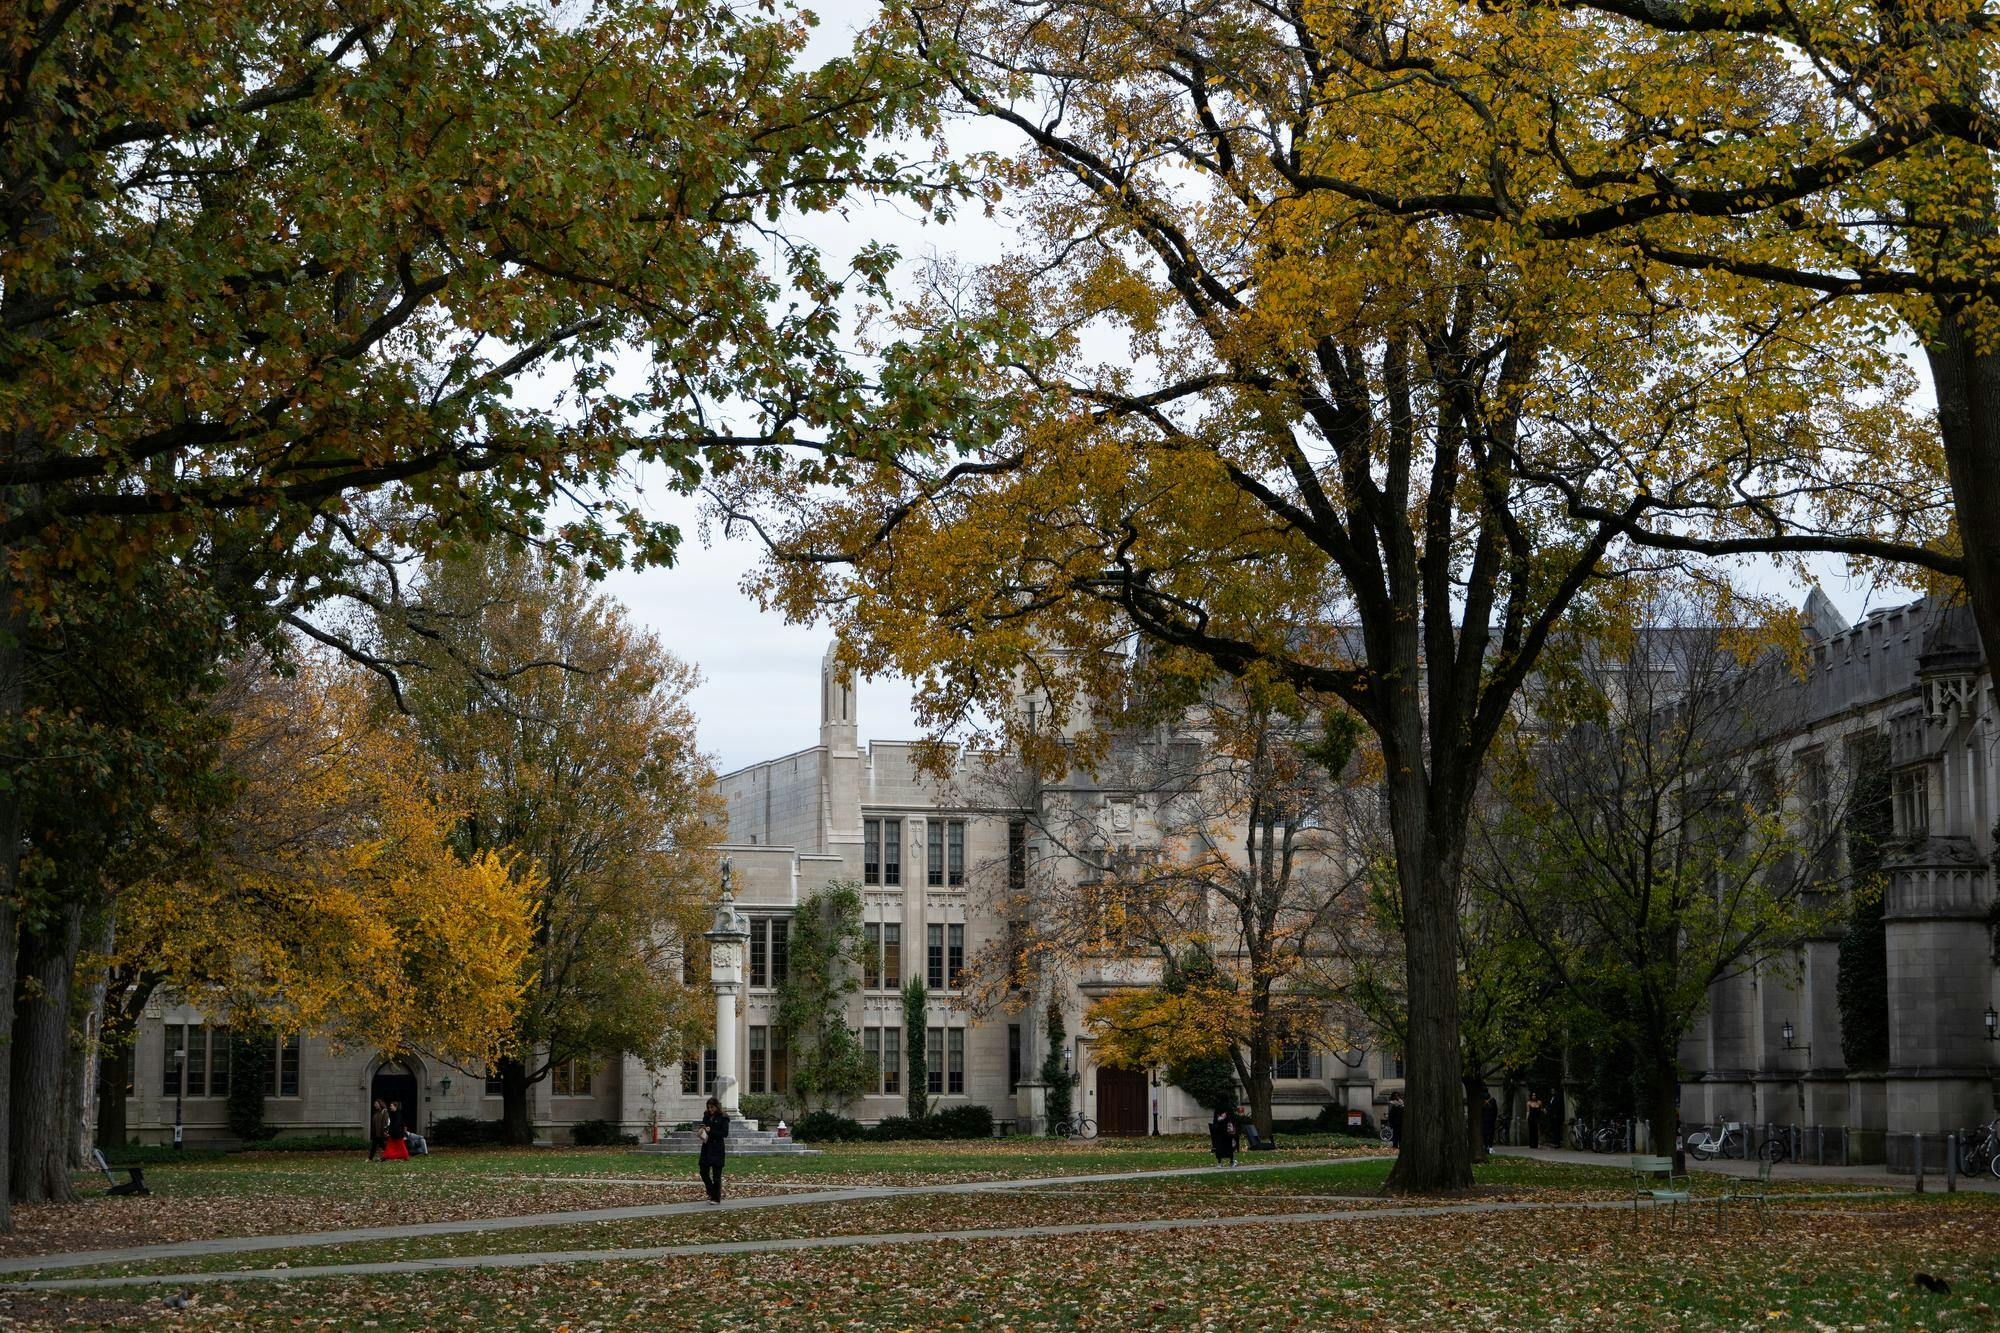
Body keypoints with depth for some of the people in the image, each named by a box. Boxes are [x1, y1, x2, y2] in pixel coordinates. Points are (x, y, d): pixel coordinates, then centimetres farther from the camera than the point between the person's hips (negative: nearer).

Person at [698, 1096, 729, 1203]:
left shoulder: (723, 1118, -6)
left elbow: (725, 1133, -10)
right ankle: (711, 1194, 21)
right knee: (704, 1172, 5)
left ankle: (716, 1198, 6)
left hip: (717, 1148, -6)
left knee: (716, 1174, -2)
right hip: (706, 1147, 6)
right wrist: (701, 1131, -6)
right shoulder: (706, 1116, 11)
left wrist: (711, 1131, -18)